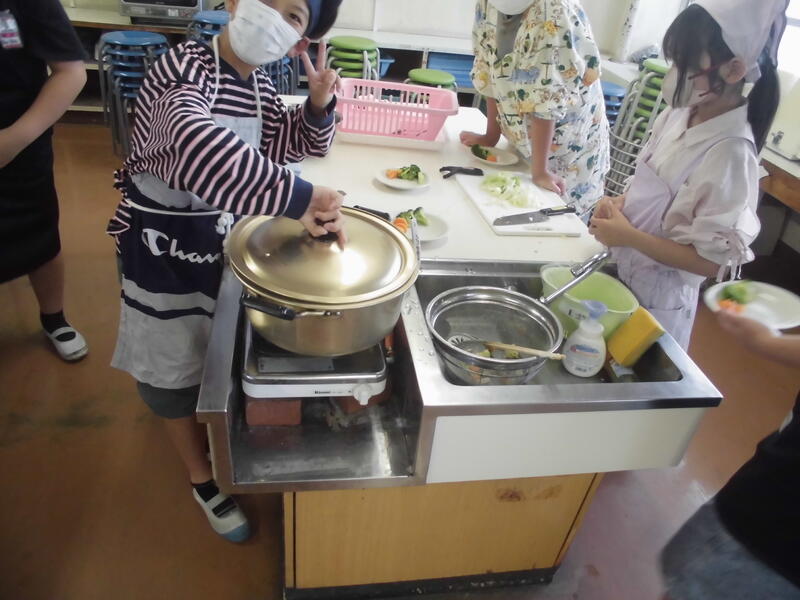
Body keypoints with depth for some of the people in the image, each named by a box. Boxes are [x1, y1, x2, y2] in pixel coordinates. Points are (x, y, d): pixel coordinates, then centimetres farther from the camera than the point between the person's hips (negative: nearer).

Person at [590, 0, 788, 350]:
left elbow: (711, 262, -23)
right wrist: (620, 204, -7)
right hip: (621, 270, 7)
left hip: (658, 297, -7)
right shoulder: (679, 114, -4)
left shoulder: (730, 153, -24)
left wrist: (628, 236, -24)